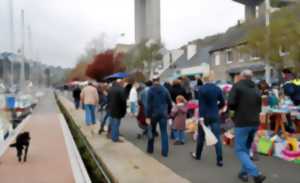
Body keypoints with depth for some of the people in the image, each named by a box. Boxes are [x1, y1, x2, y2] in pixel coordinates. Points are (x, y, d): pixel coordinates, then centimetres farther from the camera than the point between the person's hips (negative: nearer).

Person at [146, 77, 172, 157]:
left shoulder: (151, 90, -7)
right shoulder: (165, 89, 4)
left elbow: (149, 104, -12)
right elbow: (169, 103, 7)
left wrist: (148, 116, -11)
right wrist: (168, 112, 21)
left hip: (154, 114, -2)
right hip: (163, 114, 2)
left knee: (152, 131, 14)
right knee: (164, 132, 4)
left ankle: (150, 149, 25)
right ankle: (165, 152, 3)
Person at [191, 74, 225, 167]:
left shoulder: (201, 89, -10)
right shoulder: (217, 88, 0)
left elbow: (200, 104, -15)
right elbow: (222, 103, 6)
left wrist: (200, 117, -13)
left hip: (204, 116, -2)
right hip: (215, 116, 2)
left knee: (201, 136, 14)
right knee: (217, 137, 2)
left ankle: (197, 155, 32)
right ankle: (220, 160, -2)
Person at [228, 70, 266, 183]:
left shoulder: (237, 86, -6)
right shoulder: (256, 89, 14)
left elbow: (231, 104, -16)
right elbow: (259, 108, 21)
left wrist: (237, 109, 3)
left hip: (242, 123, -6)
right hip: (254, 123, 7)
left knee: (240, 150, 0)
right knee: (246, 148, 19)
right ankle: (244, 173, 24)